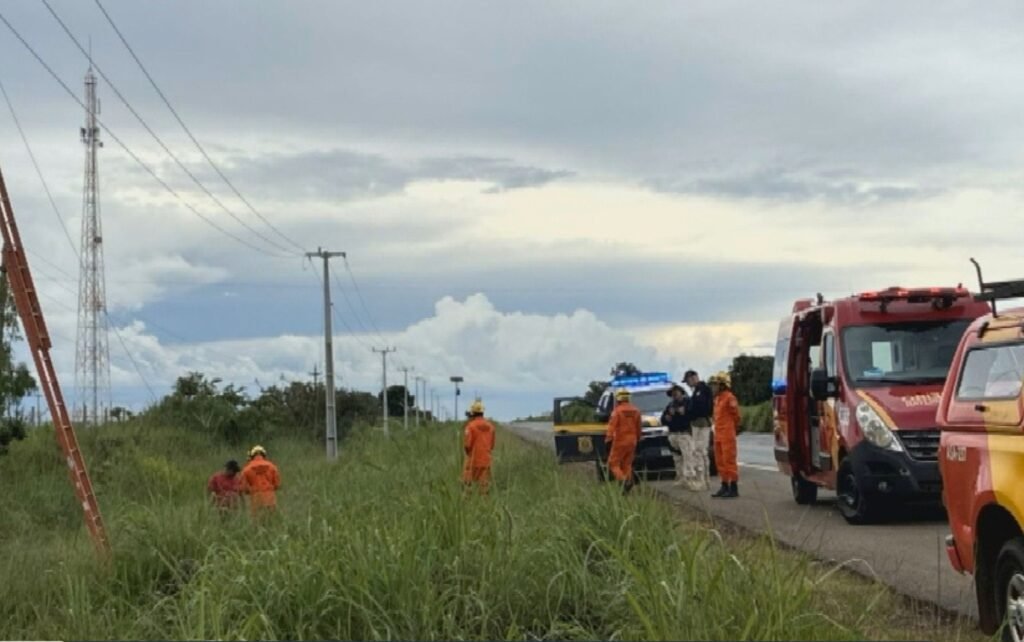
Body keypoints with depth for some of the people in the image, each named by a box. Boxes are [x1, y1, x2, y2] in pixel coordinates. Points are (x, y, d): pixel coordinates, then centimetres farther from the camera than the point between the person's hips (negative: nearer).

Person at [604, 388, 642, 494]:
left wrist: (608, 441, -15)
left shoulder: (617, 411, -10)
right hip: (632, 441, 6)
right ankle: (629, 480, 4)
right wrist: (637, 440, 23)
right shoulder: (635, 410, 7)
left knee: (614, 463, 0)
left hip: (620, 441, -6)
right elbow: (638, 428, 13)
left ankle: (623, 479, -21)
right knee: (627, 464, 13)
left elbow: (611, 427, -16)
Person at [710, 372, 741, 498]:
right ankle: (725, 487, 19)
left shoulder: (729, 398, -12)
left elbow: (736, 415, -7)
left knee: (729, 461, -8)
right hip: (718, 435, 9)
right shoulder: (717, 398, 15)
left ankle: (733, 488, -6)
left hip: (727, 435, -9)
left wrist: (732, 428, 5)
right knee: (720, 461, 12)